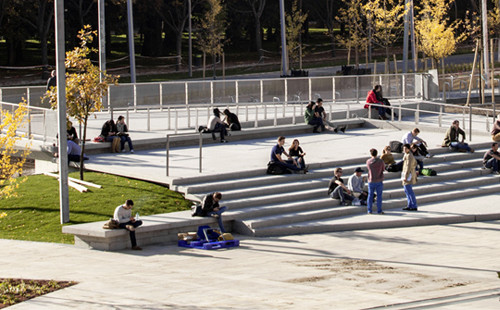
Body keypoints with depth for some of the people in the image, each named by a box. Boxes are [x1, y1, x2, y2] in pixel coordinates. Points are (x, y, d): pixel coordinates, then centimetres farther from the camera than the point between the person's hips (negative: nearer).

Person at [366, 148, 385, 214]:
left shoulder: (368, 161, -5)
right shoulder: (381, 161, -10)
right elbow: (383, 169, 5)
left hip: (371, 181, 2)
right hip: (379, 181, -2)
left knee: (370, 195, 9)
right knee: (379, 196, 3)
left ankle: (369, 210, 9)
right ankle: (379, 210, 3)